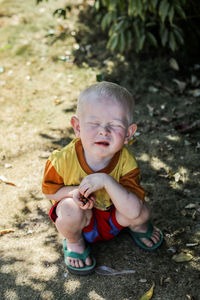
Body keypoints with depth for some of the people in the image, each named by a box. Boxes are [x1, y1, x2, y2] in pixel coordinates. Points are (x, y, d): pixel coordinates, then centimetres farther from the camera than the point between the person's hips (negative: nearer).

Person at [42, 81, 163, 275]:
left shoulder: (126, 162, -28)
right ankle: (74, 242, 3)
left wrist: (106, 181, -46)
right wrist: (74, 192, -31)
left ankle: (138, 227, 15)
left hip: (113, 219, 1)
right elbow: (50, 191, -9)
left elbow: (133, 211, -34)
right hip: (81, 220, -1)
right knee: (71, 209, -34)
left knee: (142, 213, -26)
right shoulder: (64, 160, -28)